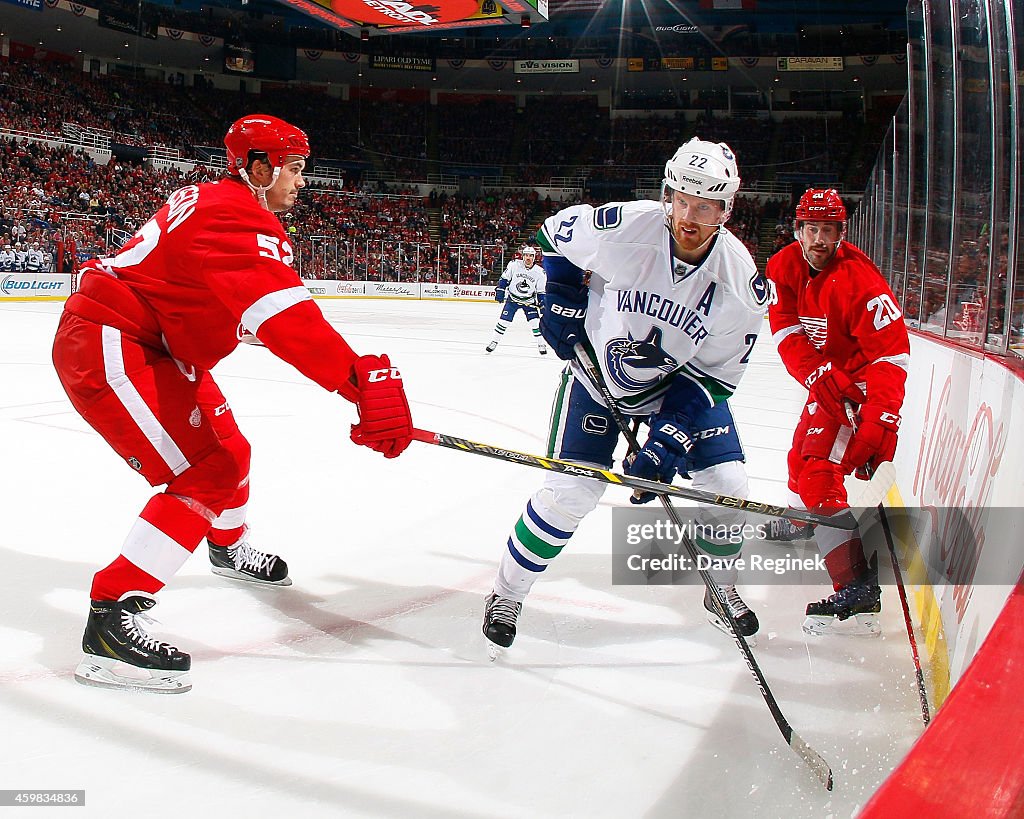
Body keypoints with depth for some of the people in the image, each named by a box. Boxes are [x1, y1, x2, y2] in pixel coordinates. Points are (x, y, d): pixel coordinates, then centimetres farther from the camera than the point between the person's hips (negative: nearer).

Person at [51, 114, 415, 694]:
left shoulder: (222, 203, 11)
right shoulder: (235, 217, -24)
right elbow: (286, 317, -40)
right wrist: (366, 381, -49)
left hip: (158, 348, 11)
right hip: (106, 346, -11)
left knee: (229, 449, 22)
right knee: (208, 473, -17)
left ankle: (231, 549, 51)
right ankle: (111, 621, -16)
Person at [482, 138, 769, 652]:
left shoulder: (741, 282, -23)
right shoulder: (622, 227, -28)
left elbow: (713, 374, -16)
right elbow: (556, 232, -5)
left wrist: (669, 441, -25)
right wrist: (561, 301, -12)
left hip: (681, 378, 3)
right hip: (598, 369, -2)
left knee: (726, 484, -4)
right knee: (571, 489, -12)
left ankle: (723, 590, 25)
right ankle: (506, 595, 9)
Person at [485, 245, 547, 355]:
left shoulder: (539, 272, -12)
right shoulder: (514, 265, -16)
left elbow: (540, 292, -3)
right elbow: (504, 279, -3)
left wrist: (542, 305, -7)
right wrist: (500, 292, -7)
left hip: (529, 301, 0)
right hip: (512, 298, 0)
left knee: (535, 322, -10)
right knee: (503, 320, -3)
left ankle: (541, 344, 3)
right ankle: (494, 342, 12)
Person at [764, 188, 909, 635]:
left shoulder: (859, 281, -25)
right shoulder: (784, 267, -5)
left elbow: (892, 354, -28)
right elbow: (788, 334, -10)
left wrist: (880, 422, -37)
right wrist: (821, 380, -26)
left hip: (862, 381, -8)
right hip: (825, 378, 8)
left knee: (820, 471, -20)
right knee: (803, 454, 26)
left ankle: (859, 588, -26)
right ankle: (801, 516, 59)